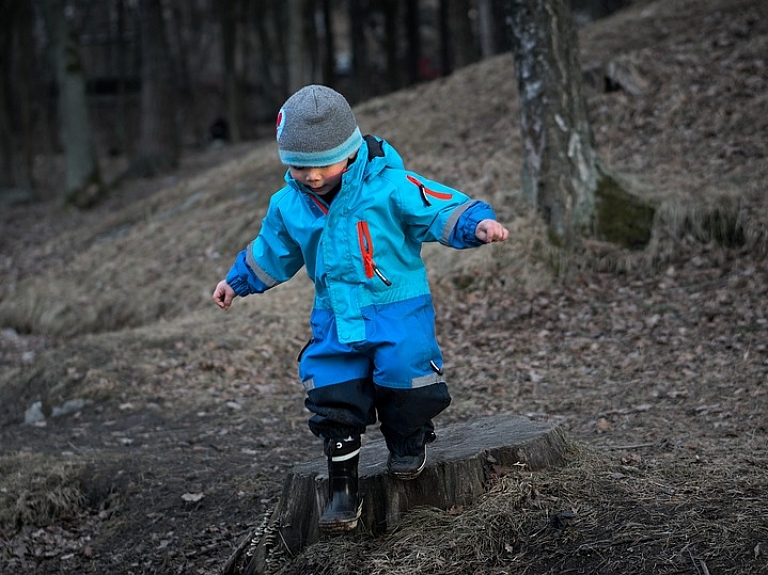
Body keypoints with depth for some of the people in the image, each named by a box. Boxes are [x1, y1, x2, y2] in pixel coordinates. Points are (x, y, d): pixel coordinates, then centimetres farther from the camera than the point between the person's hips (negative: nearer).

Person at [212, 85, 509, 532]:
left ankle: (409, 438, 12)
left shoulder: (388, 186, -14)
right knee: (332, 395, -6)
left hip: (397, 309, -4)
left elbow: (442, 209, -12)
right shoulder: (289, 205, 3)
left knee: (405, 374, -23)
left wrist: (477, 223, -30)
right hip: (336, 319, 4)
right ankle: (343, 486, 10)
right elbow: (272, 251, 22)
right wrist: (238, 281, 30)